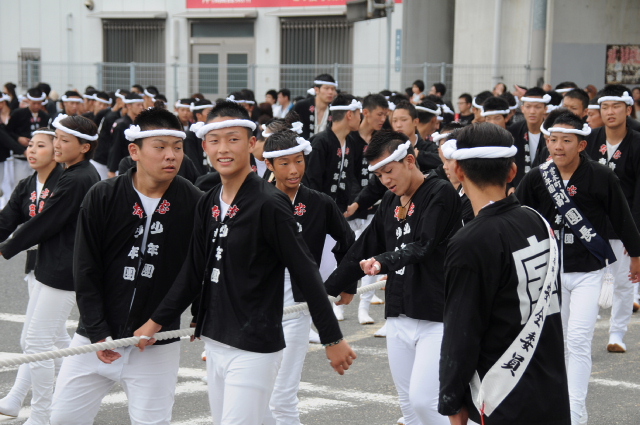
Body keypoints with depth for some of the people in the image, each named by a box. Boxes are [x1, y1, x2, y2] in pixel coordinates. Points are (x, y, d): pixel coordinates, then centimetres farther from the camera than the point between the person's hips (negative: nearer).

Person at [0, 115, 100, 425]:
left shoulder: (75, 181, -21)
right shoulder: (87, 175, 9)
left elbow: (44, 223, -18)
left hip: (63, 272, -11)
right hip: (58, 268, 11)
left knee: (38, 341, -7)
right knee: (56, 338, 21)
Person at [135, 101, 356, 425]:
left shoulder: (269, 204, -14)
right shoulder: (207, 204, 7)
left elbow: (306, 274, -13)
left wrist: (333, 339, -11)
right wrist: (156, 322, 12)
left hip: (254, 349, -8)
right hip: (215, 343, 8)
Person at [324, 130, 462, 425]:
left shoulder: (441, 194, -9)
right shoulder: (390, 201, 14)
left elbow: (422, 246, -22)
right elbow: (364, 248, 19)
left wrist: (384, 263, -38)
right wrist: (328, 290, 20)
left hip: (437, 319, -7)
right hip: (398, 318, 7)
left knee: (424, 400, -15)